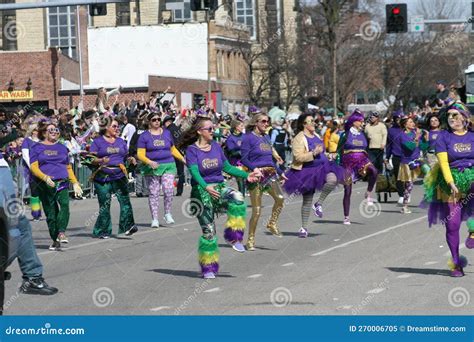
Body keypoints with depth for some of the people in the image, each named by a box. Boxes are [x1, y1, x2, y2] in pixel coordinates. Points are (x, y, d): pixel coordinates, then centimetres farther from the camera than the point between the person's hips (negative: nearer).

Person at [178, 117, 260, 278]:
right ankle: (208, 268, 11)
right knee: (208, 230, -4)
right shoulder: (192, 150, -8)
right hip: (202, 191, -4)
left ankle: (233, 237, -18)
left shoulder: (216, 146, 7)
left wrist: (246, 175, 7)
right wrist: (206, 187, -38)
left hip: (219, 187, 4)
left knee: (237, 197, -30)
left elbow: (227, 167, 15)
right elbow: (195, 172, -22)